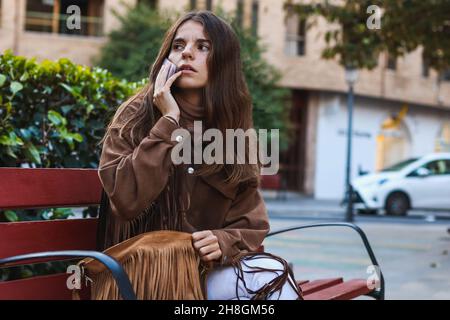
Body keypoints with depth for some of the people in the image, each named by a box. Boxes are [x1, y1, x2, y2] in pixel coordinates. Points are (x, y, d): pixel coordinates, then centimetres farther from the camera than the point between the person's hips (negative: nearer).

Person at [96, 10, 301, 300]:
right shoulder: (136, 116, -5)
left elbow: (251, 223, 4)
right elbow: (127, 200, -20)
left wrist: (225, 243, -18)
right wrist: (168, 122, -18)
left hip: (208, 265, 4)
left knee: (275, 276, -26)